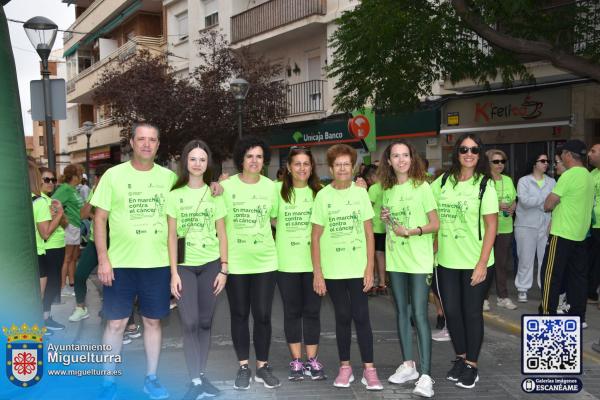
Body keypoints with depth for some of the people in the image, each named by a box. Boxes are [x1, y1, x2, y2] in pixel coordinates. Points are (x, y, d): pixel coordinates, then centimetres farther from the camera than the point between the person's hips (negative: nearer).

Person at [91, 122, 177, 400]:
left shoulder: (169, 177, 4)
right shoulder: (114, 175, -2)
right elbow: (99, 219, -1)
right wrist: (103, 259, -8)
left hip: (158, 263, 2)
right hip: (120, 263, -2)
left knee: (153, 322, 11)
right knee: (115, 323, 4)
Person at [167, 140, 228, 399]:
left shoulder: (215, 195, 5)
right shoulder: (174, 195, 2)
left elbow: (221, 235, 6)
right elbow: (172, 236, 1)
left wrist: (223, 269, -1)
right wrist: (174, 272, -6)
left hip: (211, 265, 1)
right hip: (185, 266, -1)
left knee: (205, 323, 6)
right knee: (189, 323, -8)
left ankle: (201, 377, 17)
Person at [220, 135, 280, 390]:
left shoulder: (271, 187, 2)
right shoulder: (226, 186, -5)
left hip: (264, 261, 1)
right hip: (235, 262, -1)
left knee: (263, 316, 4)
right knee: (239, 315, 9)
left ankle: (262, 366, 20)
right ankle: (243, 367, 22)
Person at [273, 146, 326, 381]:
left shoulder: (319, 191, 4)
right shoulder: (278, 190, -1)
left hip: (313, 261, 1)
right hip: (287, 262, -1)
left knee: (312, 311, 7)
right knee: (292, 311, 8)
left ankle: (312, 360, 19)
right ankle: (296, 361, 20)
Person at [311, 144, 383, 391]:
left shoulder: (361, 193, 0)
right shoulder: (323, 196, -1)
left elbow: (369, 234, 2)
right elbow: (315, 238, 0)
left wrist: (369, 268, -5)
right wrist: (317, 273, -4)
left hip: (358, 268, 0)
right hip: (333, 270, 0)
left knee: (361, 317, 0)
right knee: (343, 317, 9)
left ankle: (369, 369, 9)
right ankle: (345, 367, 21)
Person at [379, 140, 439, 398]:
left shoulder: (421, 186, -6)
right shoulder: (387, 189, 9)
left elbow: (435, 224, -7)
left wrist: (412, 231, -21)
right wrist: (385, 219, -3)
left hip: (419, 260, -5)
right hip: (395, 259, 5)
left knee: (420, 314, -8)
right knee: (402, 312, 12)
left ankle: (425, 375, -6)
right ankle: (408, 365, 23)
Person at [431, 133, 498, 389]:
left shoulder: (484, 185, -6)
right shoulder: (442, 182, 4)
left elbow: (491, 226, -8)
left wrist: (482, 263, -13)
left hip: (475, 263, -3)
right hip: (446, 262, 4)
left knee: (472, 313, 6)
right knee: (451, 311, 10)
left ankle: (471, 365, 22)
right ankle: (460, 358, 31)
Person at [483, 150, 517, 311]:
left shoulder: (508, 180, 11)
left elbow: (514, 201, 16)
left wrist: (512, 208, -5)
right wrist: (496, 205, -23)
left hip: (505, 228, 5)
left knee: (502, 263, 12)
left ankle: (502, 296, 22)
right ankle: (483, 297, 10)